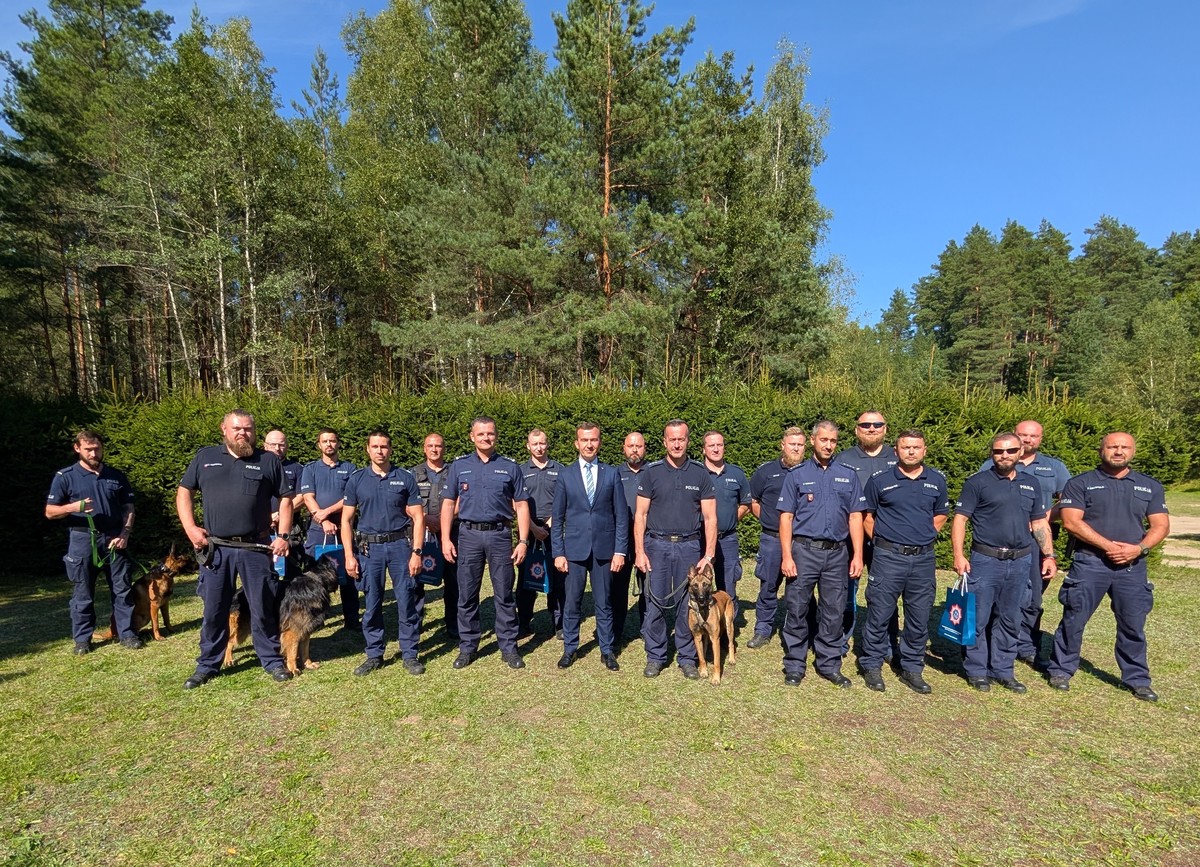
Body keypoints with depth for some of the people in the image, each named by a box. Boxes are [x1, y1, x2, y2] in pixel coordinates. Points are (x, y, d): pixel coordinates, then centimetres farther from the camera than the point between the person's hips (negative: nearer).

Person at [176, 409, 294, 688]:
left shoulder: (269, 460, 4)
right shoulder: (205, 457, 8)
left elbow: (285, 498, 6)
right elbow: (184, 491, 12)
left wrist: (283, 535, -2)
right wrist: (190, 528, 0)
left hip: (256, 548, -1)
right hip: (215, 548, 1)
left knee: (264, 608, 6)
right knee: (214, 610, 11)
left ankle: (272, 660, 20)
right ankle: (207, 664, 26)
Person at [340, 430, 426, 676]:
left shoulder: (405, 478, 1)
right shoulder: (356, 480, 4)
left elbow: (418, 518, 1)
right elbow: (346, 520, 6)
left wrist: (416, 552, -7)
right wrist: (349, 555, -2)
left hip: (400, 545, -1)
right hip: (369, 547, 1)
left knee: (406, 603, 2)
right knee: (372, 605, 9)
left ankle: (410, 654, 15)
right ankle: (374, 655, 23)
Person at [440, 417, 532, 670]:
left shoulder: (510, 467, 3)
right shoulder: (459, 466, 6)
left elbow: (521, 505, 4)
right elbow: (448, 504, 7)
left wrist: (523, 540, -3)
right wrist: (445, 539, -2)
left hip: (500, 535, -1)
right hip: (469, 535, 1)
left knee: (504, 595, 5)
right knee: (466, 595, 8)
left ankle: (508, 647, 18)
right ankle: (467, 647, 23)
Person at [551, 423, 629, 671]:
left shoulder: (612, 473, 3)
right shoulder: (566, 475, 3)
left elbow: (621, 515, 2)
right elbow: (557, 518, 4)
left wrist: (620, 550, -3)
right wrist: (558, 552, -2)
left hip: (604, 549, 0)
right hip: (575, 548, 0)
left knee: (604, 603, 9)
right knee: (572, 602, 8)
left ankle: (607, 650, 23)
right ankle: (570, 649, 25)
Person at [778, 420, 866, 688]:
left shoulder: (848, 475, 8)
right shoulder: (797, 475, 2)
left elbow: (855, 517, 7)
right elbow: (786, 517, -1)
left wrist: (858, 555, 0)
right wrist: (786, 556, -8)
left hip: (837, 553, 2)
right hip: (804, 550, -2)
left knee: (834, 612, 10)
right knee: (797, 610, 3)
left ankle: (829, 664, 25)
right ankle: (794, 665, 16)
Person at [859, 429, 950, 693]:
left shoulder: (937, 480, 7)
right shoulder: (880, 480, -2)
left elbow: (941, 515, 20)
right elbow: (867, 515, 7)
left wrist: (925, 536, 9)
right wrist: (881, 540, 2)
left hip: (924, 559, 3)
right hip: (888, 557, -3)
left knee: (919, 618, 10)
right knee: (879, 614, 2)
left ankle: (912, 669, 26)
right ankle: (872, 666, 16)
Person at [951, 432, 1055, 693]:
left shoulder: (1031, 485, 11)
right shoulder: (978, 482, -4)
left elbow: (1040, 523, 17)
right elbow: (960, 519, -7)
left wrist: (1048, 555, 9)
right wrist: (959, 555, -15)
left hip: (1020, 562, 5)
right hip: (985, 560, -5)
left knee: (1010, 620, 13)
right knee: (977, 618, 0)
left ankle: (1002, 670, 25)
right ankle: (976, 670, 13)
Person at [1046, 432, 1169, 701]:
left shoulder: (1150, 487, 12)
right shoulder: (1080, 484, 0)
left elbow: (1161, 526, 8)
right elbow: (1071, 521, -8)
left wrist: (1139, 548, -10)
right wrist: (1107, 545, -15)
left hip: (1133, 566, 3)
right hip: (1089, 562, -3)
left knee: (1133, 625, 9)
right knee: (1074, 619, 2)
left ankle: (1137, 679, 25)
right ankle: (1061, 670, 15)